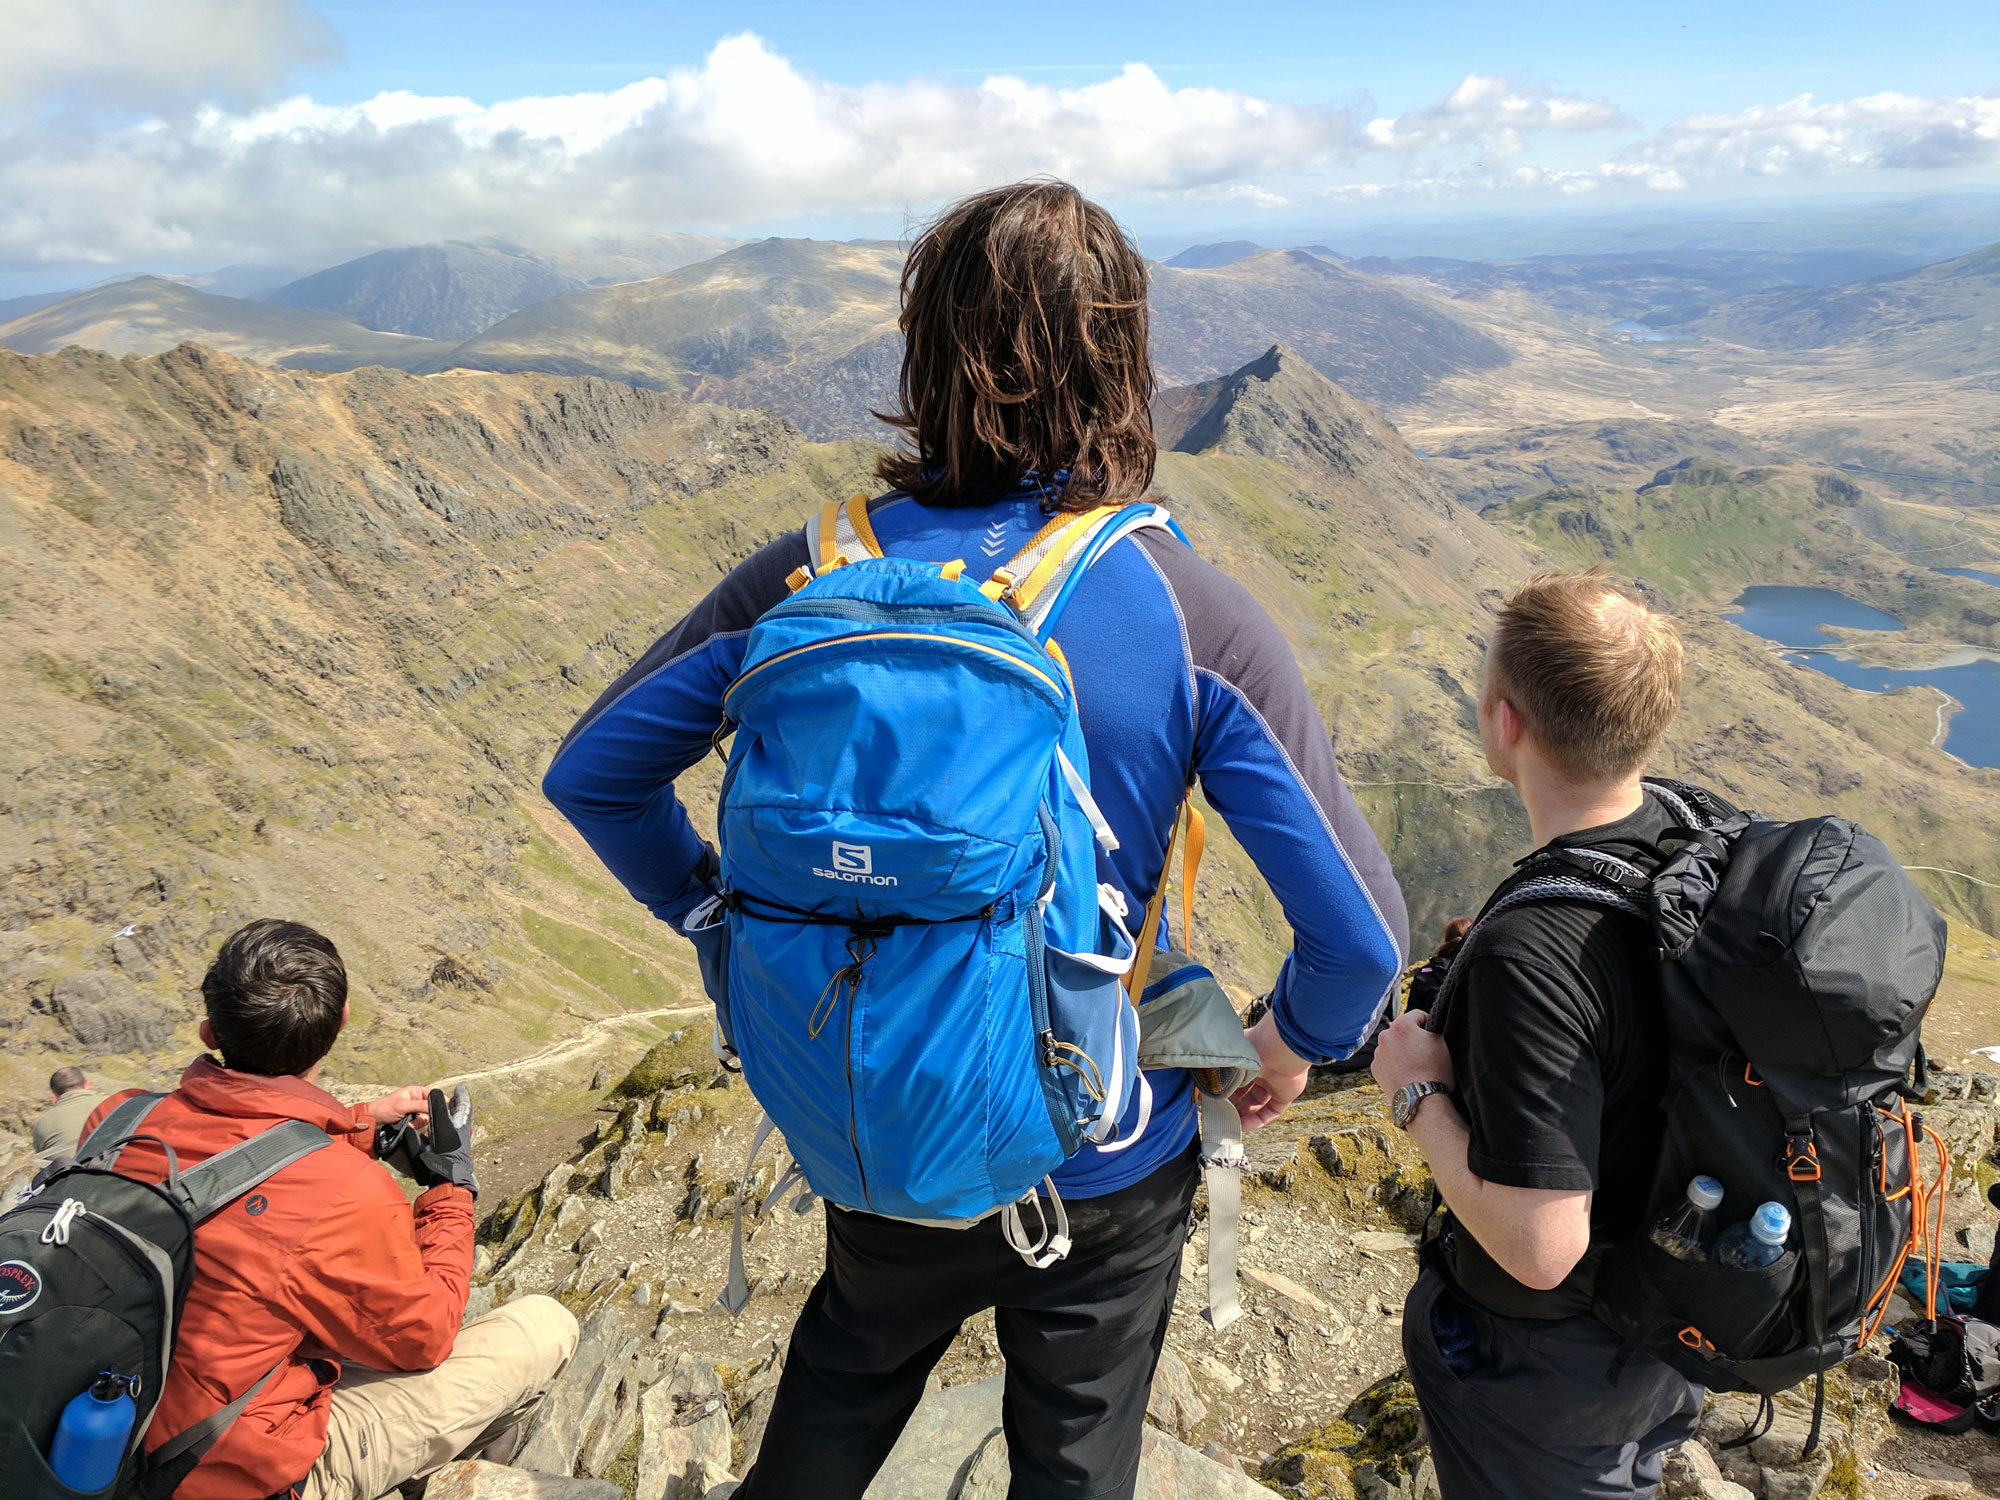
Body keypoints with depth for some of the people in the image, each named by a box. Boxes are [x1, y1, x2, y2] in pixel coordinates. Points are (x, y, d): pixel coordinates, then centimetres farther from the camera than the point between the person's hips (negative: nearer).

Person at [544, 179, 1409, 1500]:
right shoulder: (1191, 615, -22)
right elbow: (1363, 932, -22)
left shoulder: (817, 576, -16)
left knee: (853, 1363, 34)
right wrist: (1299, 1039, -1)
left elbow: (591, 772, -5)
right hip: (1102, 1150, -1)